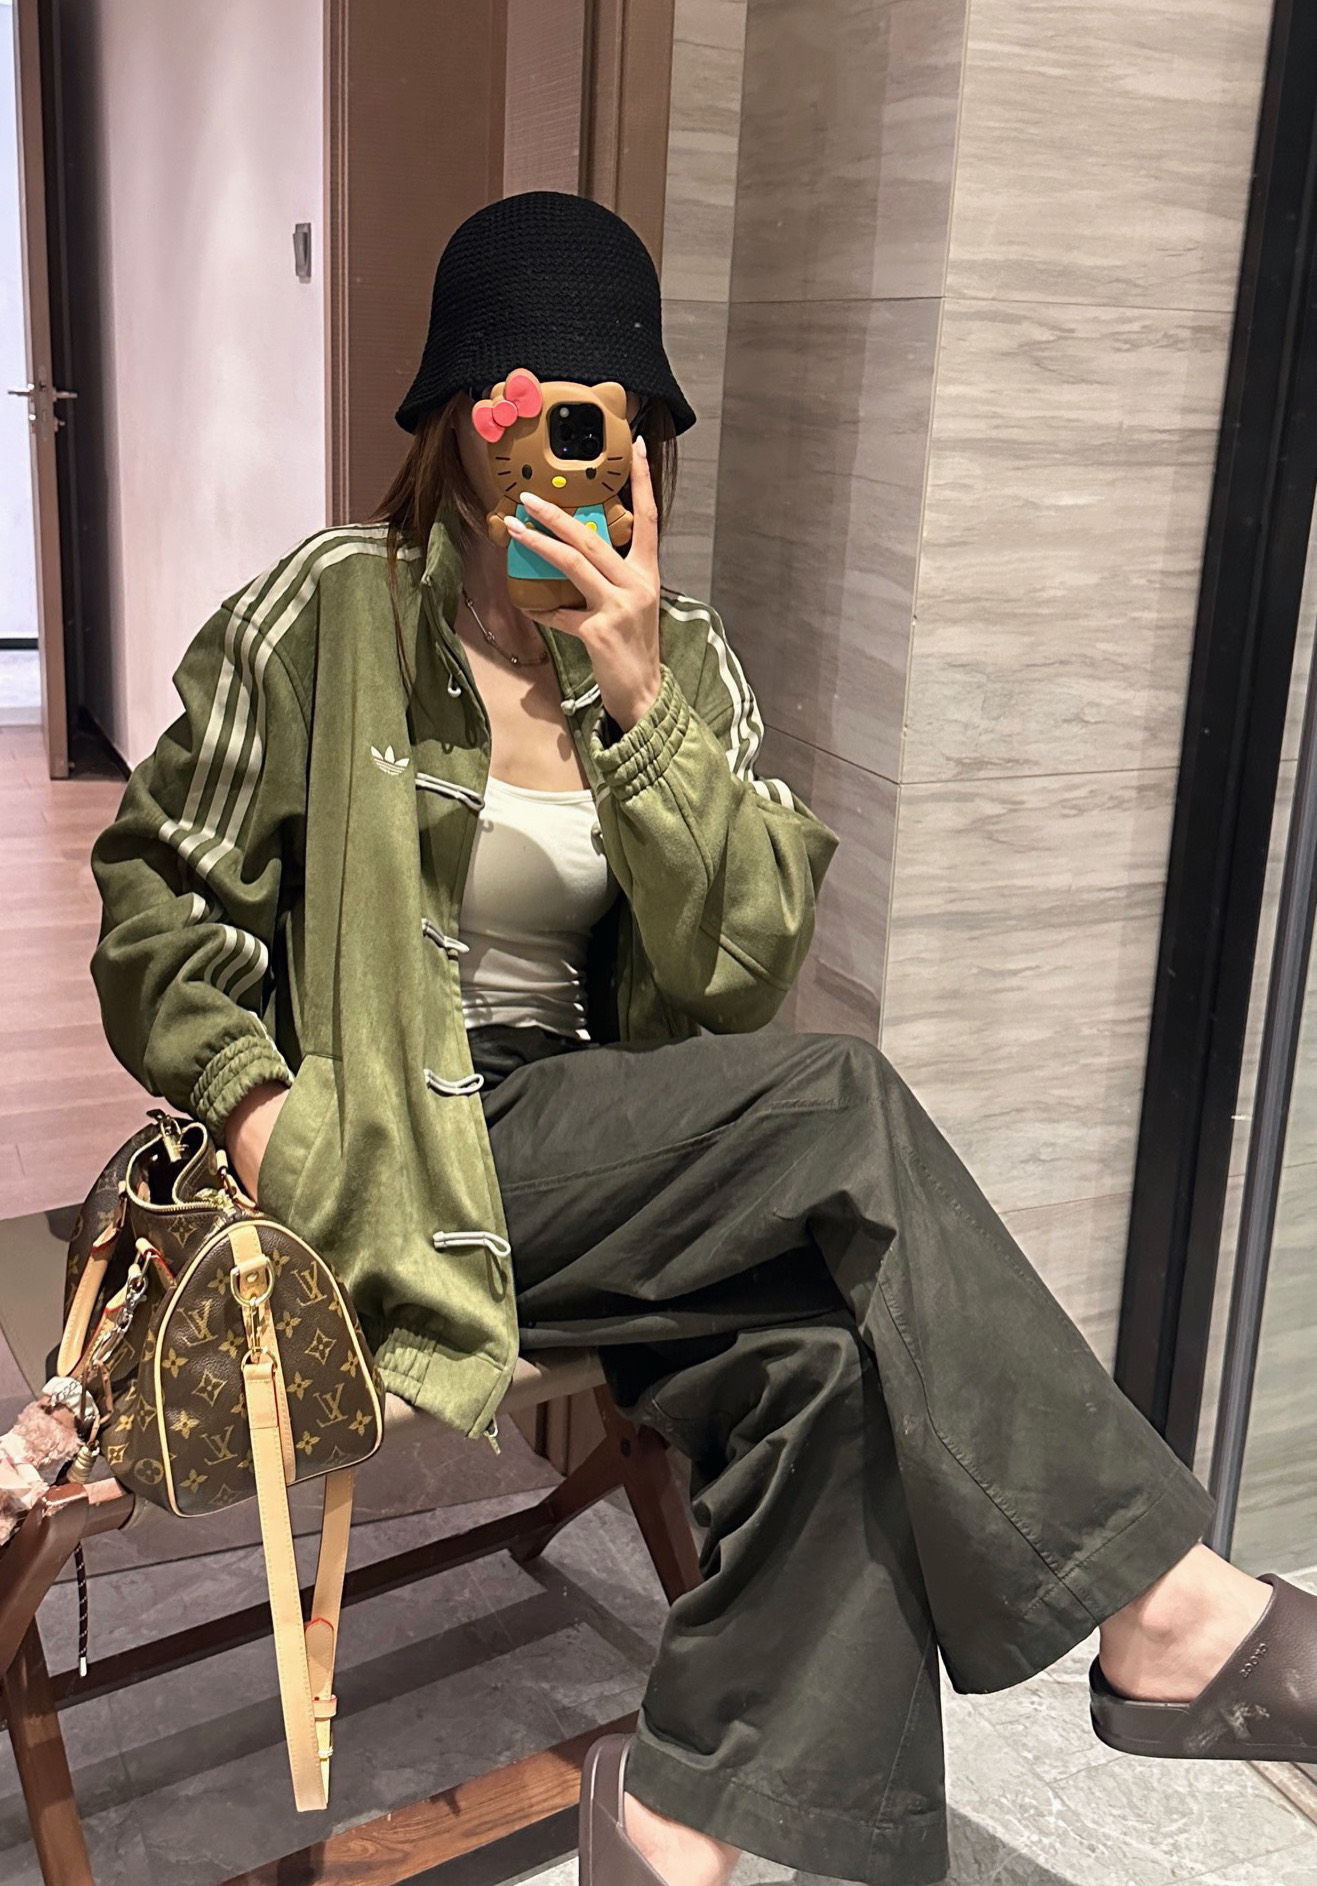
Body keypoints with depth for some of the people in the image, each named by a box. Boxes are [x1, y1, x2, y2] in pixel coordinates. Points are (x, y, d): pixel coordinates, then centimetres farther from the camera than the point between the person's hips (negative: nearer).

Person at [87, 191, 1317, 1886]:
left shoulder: (690, 666, 7)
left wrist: (637, 704, -16)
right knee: (840, 1102, -26)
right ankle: (1160, 1606, -19)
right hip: (386, 1171, -4)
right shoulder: (331, 614, -2)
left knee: (829, 1343, -28)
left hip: (589, 1146, 4)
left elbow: (735, 980, -6)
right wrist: (251, 1099, -13)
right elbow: (157, 892, 4)